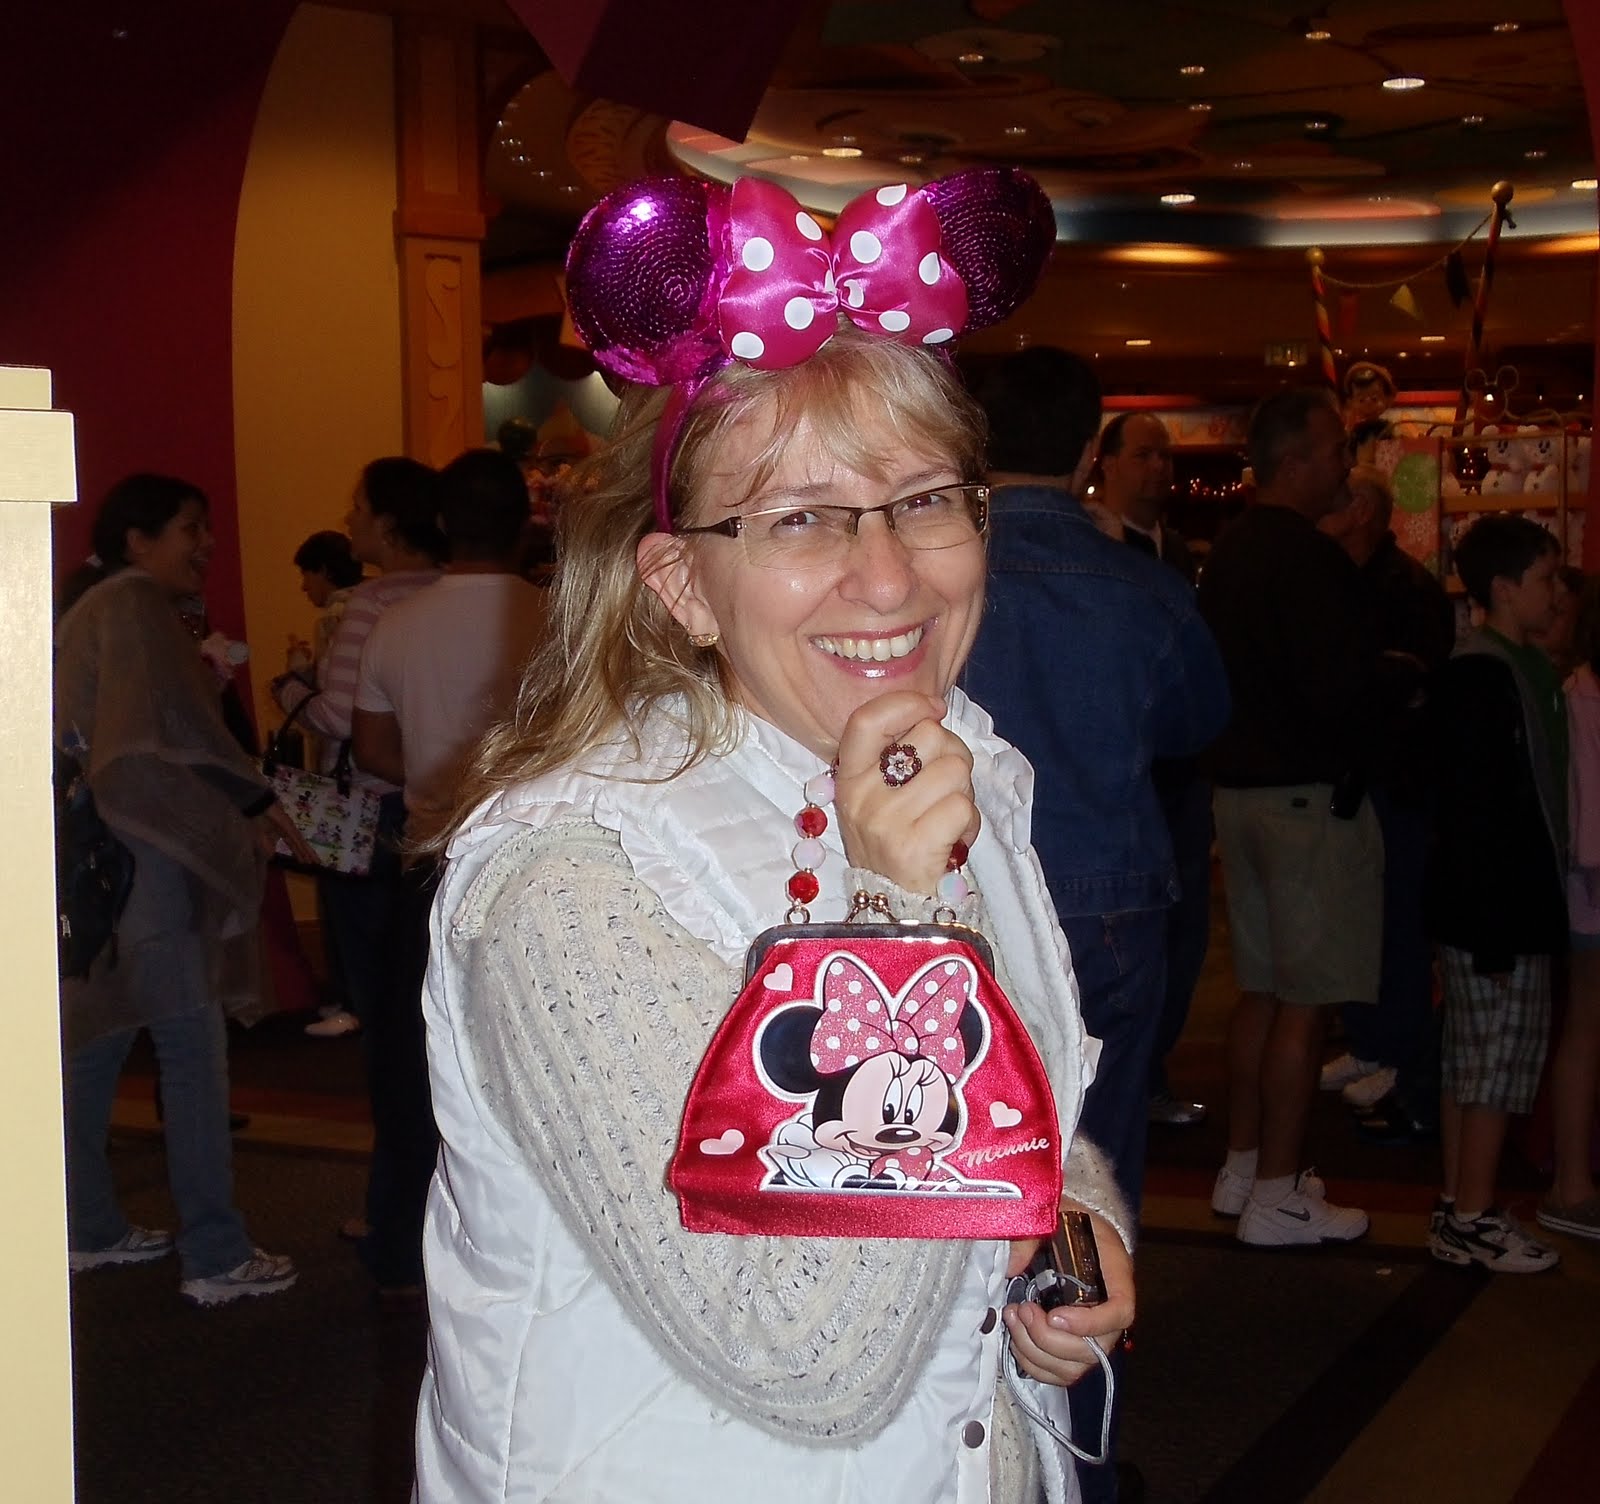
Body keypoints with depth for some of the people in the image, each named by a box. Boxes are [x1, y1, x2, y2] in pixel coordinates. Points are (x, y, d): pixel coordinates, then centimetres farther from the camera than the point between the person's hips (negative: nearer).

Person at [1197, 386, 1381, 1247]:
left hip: (1240, 785, 9)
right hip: (1310, 794, -9)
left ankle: (1242, 1168, 25)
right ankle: (1276, 1196, 2)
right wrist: (1396, 674, -5)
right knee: (1303, 1002, -3)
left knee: (1261, 988, 17)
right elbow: (1335, 690, -23)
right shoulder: (1310, 560, -18)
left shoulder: (1228, 553, 11)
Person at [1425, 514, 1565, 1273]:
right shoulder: (1481, 674, -17)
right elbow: (1473, 809, -21)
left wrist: (1520, 913, 15)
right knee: (1498, 1059, -3)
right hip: (1491, 905, -9)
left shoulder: (1524, 668, 13)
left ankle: (1461, 1206, 23)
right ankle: (1474, 1220, 6)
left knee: (1474, 1058, 14)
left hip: (1512, 903, 9)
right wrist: (1492, 926, -21)